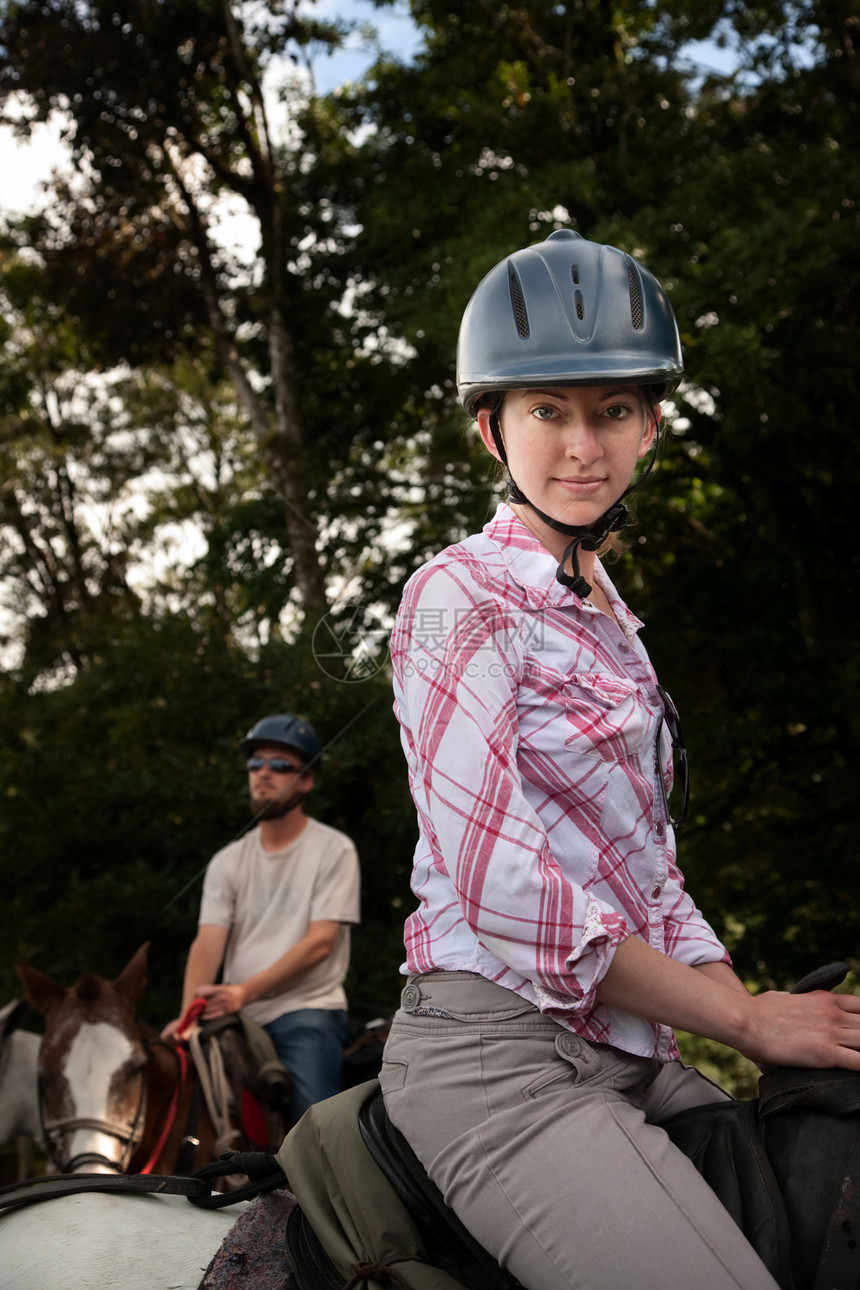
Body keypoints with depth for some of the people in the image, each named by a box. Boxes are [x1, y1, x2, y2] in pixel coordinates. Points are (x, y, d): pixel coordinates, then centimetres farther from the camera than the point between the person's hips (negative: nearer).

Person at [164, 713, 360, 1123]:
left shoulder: (334, 850, 2)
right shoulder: (228, 862, 13)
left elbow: (320, 942, -9)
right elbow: (207, 942, 0)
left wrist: (246, 991, -19)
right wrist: (189, 1014, -18)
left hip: (308, 1010, -4)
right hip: (239, 1017, 4)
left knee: (315, 1119, -24)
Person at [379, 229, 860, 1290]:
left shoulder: (604, 616, 19)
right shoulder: (459, 596, -7)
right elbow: (497, 880, -16)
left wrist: (745, 1007, 3)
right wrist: (745, 1019, -11)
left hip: (626, 1056, 8)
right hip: (502, 1054, -8)